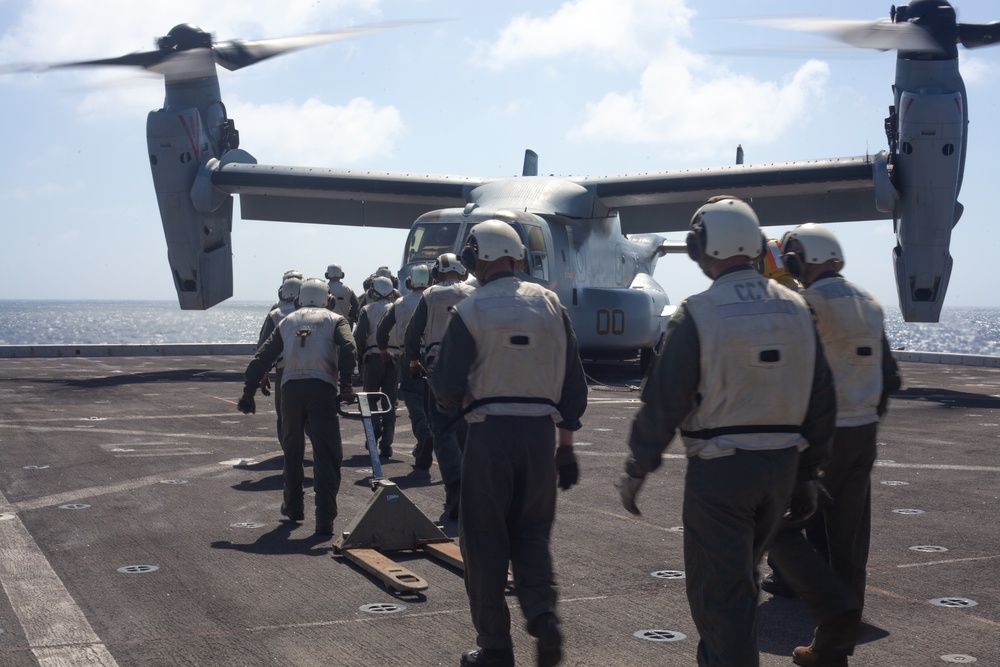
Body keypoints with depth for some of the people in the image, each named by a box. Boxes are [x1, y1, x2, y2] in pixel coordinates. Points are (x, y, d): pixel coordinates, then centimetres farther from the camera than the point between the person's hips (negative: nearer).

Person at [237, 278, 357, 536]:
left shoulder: (287, 322, 20)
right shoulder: (334, 320, 12)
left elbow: (261, 358, 14)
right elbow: (348, 348, -9)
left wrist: (248, 393, 16)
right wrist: (346, 385, -10)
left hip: (291, 388, 3)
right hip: (321, 387, -3)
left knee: (292, 449, 21)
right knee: (326, 453, -3)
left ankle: (293, 507, 33)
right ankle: (324, 518, -10)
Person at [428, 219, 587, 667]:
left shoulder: (470, 312, -7)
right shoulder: (550, 304, 6)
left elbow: (449, 391, -7)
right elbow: (573, 382, 8)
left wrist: (433, 375, 16)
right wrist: (565, 445, 15)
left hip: (490, 432, -4)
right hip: (541, 431, 4)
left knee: (485, 540, 8)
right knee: (531, 532, 18)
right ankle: (543, 614, -3)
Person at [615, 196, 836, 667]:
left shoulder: (697, 315, -14)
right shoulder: (796, 309, 3)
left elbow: (663, 402, -13)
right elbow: (821, 402, 8)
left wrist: (636, 470, -2)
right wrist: (807, 474, 16)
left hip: (719, 471, -6)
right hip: (781, 466, 6)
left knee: (718, 590, 3)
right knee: (740, 577, 24)